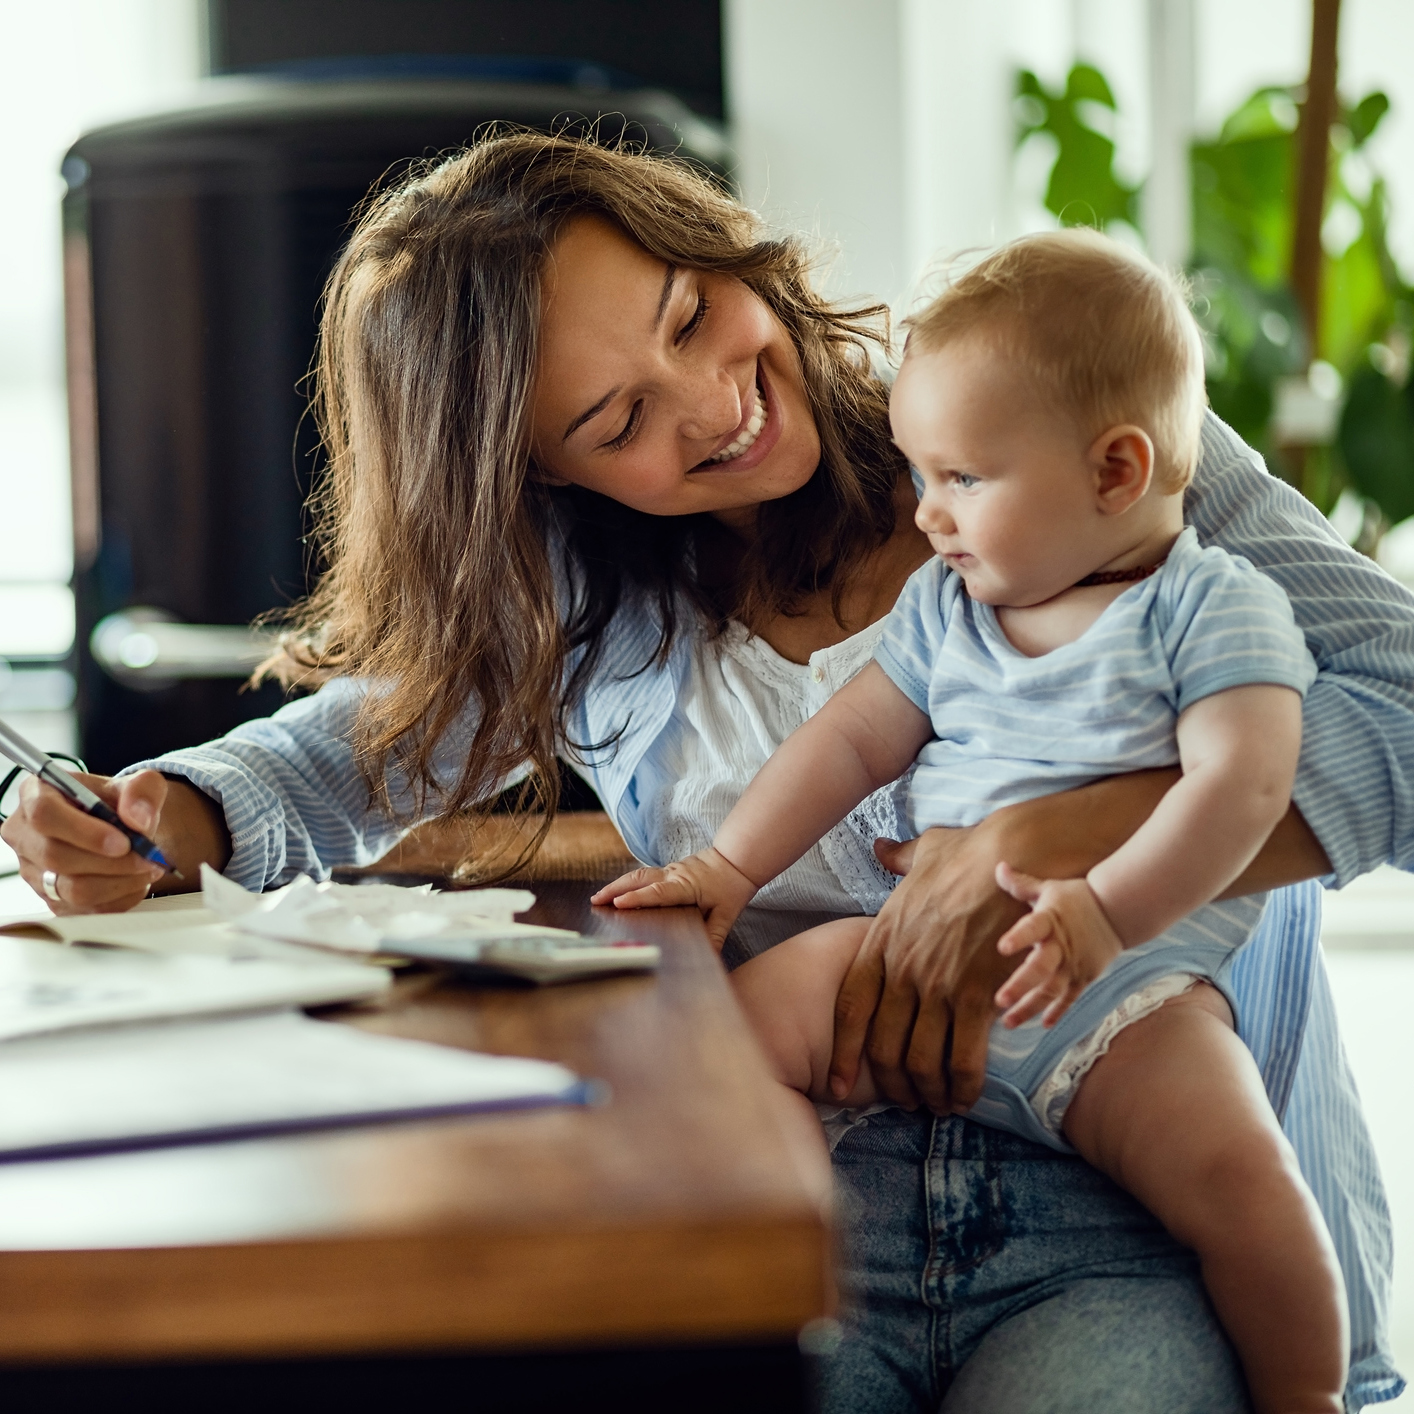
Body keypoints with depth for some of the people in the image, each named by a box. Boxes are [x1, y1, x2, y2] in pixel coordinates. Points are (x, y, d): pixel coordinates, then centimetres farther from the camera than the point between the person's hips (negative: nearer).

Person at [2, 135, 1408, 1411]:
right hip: (797, 1227, 2)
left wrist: (1026, 850, -22)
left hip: (1136, 1229, -2)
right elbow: (340, 757, 23)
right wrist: (167, 815, -1)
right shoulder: (578, 605, 10)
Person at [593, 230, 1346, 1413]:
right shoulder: (945, 606, 17)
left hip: (1122, 991, -5)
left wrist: (1106, 910, -28)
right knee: (744, 1019, -15)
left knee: (1232, 1169, -29)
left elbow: (1243, 781, -14)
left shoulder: (1214, 606, -2)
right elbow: (851, 741, 19)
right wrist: (730, 868, 8)